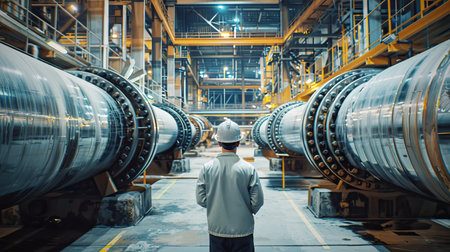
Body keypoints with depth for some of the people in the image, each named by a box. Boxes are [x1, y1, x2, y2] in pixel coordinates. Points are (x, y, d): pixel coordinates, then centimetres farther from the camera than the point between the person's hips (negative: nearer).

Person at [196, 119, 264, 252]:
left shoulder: (207, 168, -8)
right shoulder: (248, 169, -13)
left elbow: (201, 199, -4)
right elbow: (258, 201, -9)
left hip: (216, 230, 2)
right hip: (242, 231, -1)